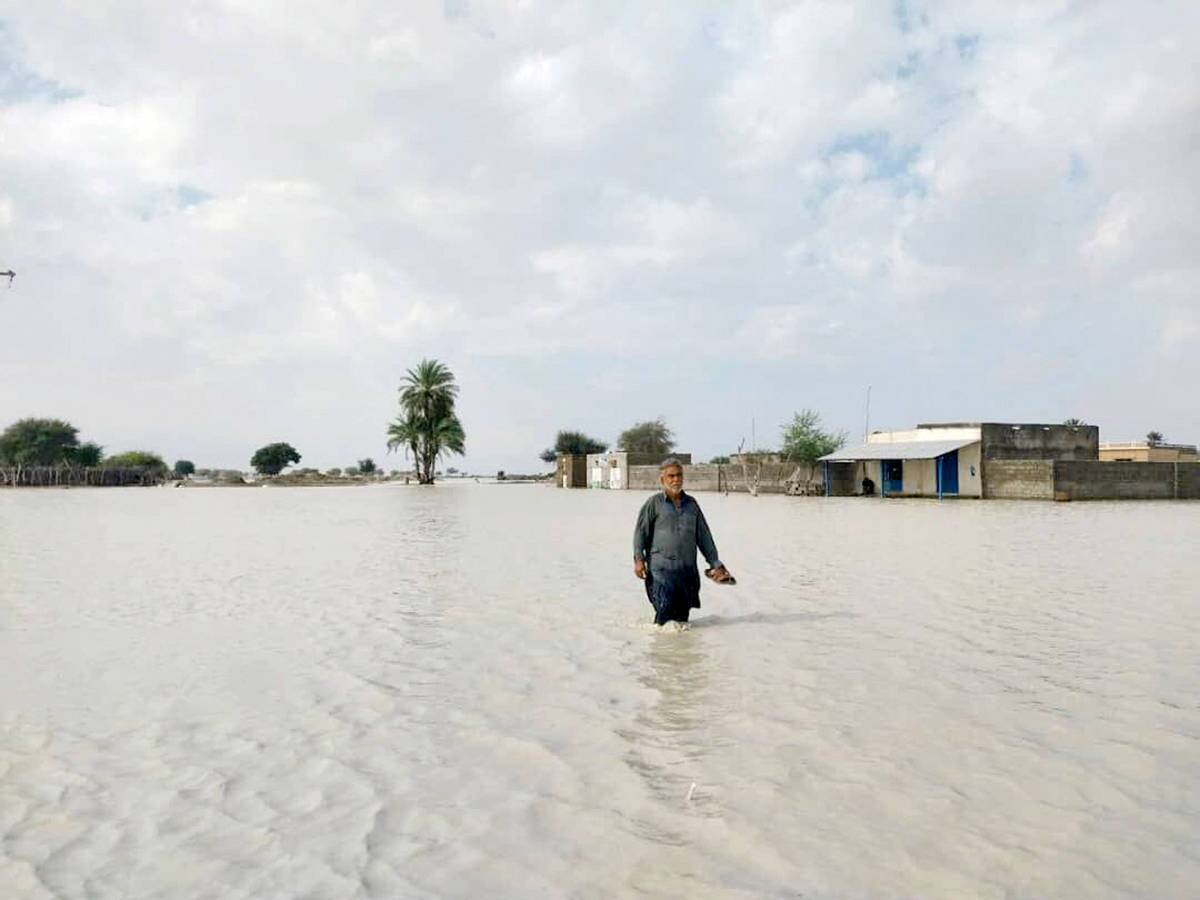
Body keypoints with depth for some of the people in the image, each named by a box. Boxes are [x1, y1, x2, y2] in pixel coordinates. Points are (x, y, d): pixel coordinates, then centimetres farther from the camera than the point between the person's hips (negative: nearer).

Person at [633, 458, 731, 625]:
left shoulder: (691, 503, 14)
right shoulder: (654, 503, 1)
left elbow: (704, 535, 18)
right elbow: (640, 531, -1)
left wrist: (715, 563, 16)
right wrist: (638, 558, -10)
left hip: (687, 568, 4)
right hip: (661, 567, -4)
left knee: (683, 610, 7)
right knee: (665, 605, -13)